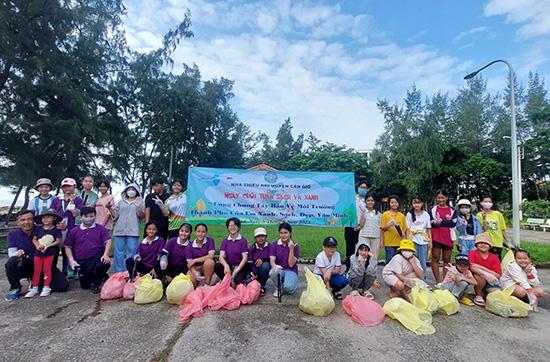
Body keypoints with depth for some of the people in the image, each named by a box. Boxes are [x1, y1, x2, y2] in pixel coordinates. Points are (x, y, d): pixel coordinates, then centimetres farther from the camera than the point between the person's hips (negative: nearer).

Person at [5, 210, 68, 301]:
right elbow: (11, 254, -6)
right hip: (24, 266, 1)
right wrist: (18, 253, -30)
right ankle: (15, 288, -9)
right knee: (12, 261, -35)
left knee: (63, 285, -17)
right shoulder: (13, 234, 0)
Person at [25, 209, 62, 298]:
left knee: (47, 269, 1)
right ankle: (34, 288, 18)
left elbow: (58, 241, -7)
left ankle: (46, 287, 12)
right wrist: (38, 245, -13)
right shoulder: (38, 228, 3)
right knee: (36, 270, 7)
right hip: (38, 253, 3)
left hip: (50, 253, -3)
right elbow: (34, 239, 6)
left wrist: (47, 246, -17)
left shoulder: (56, 229, -6)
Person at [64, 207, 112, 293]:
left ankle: (96, 283, -4)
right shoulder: (74, 231, 11)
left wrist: (106, 254, -20)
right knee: (84, 286, 3)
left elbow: (108, 241, -4)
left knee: (104, 264, -36)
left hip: (97, 257, -2)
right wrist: (71, 260, -1)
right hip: (82, 262, 3)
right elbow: (68, 247, 14)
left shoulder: (101, 228, 5)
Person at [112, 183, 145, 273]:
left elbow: (142, 216, 2)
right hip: (120, 230, 3)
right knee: (119, 251, 3)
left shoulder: (140, 202, 10)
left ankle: (129, 273, 5)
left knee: (131, 251, -2)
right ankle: (119, 272, 12)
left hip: (133, 231, -3)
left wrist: (138, 207, -15)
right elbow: (115, 214, 17)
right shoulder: (121, 202, 20)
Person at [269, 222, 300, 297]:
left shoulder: (295, 246, -5)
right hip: (279, 269, 2)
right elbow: (272, 261, -13)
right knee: (272, 273, -35)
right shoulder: (274, 245, -2)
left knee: (289, 287, -32)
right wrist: (275, 266, -37)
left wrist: (291, 249, -23)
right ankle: (279, 288, -2)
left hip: (291, 271, -1)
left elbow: (291, 264, -13)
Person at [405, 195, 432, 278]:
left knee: (423, 261, 5)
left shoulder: (426, 214, 7)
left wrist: (430, 241, 5)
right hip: (413, 240, -2)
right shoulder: (409, 214, 2)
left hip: (423, 240, 2)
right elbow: (407, 229, 2)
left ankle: (423, 279, 16)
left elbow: (429, 228, 9)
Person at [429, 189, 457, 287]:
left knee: (447, 259, 6)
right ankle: (438, 281, 5)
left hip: (448, 237, 2)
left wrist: (440, 222, -13)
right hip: (436, 237, -2)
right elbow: (429, 223, -4)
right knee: (435, 258, -2)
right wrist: (446, 222, -12)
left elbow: (454, 223, -4)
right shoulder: (433, 209, 6)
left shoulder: (452, 210, 10)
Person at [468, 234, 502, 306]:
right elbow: (471, 267, -22)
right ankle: (478, 296, -9)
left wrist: (482, 268, -19)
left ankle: (485, 294, 11)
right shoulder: (472, 253, -7)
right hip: (476, 280, -2)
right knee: (479, 276, -37)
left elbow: (498, 275, -9)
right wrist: (485, 274, -35)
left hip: (490, 281, 2)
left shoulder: (495, 258, 0)